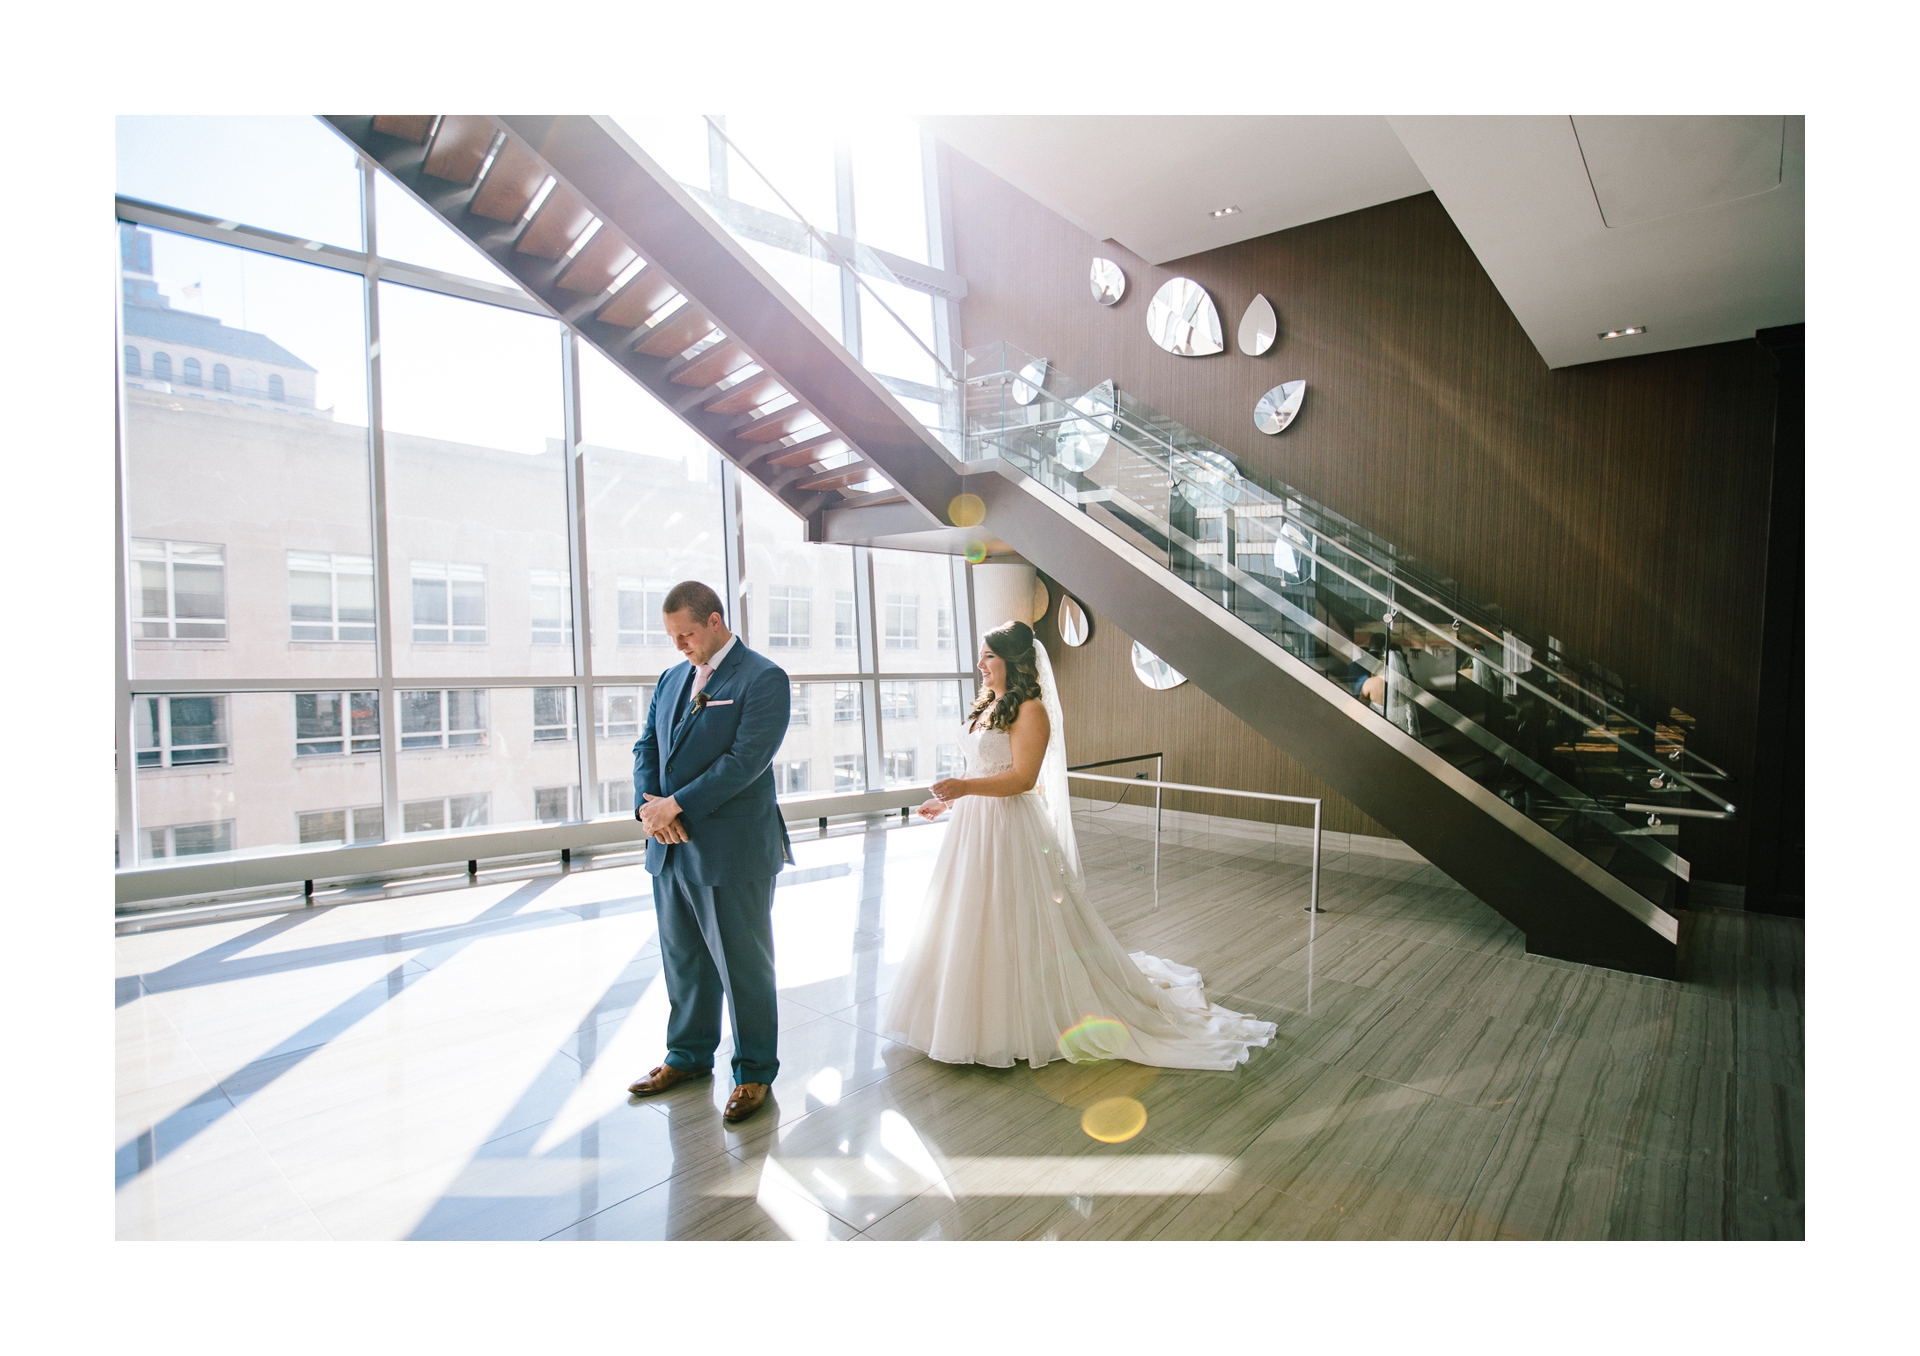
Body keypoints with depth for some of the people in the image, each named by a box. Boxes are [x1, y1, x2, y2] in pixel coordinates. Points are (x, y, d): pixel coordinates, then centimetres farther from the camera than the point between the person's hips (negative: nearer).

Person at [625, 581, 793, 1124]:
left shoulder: (763, 679, -10)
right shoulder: (671, 678, 13)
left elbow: (746, 760, -19)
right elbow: (646, 746, 12)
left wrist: (675, 804, -17)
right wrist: (648, 804, -7)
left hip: (732, 852, -7)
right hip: (671, 849, 7)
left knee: (743, 965, 6)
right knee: (683, 961, 20)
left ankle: (754, 1070, 24)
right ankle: (689, 1054, 40)